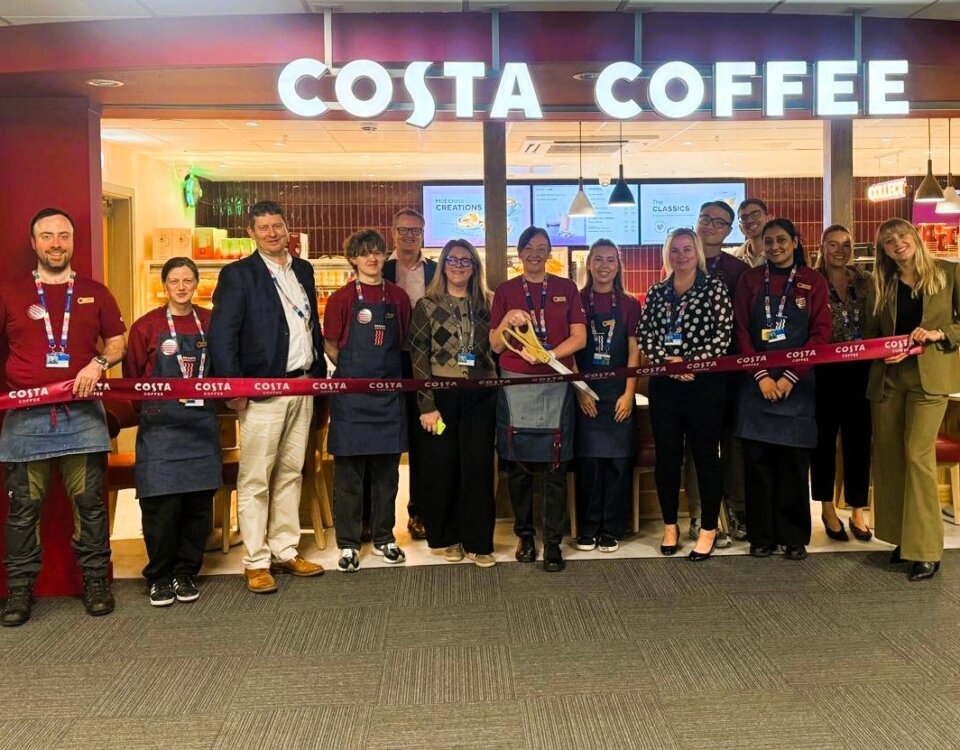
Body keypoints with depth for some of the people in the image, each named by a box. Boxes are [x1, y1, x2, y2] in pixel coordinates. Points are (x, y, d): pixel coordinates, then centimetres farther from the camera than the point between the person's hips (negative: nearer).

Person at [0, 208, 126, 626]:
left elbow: (118, 342, 14)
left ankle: (95, 580, 14)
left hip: (82, 414, 0)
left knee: (90, 501, 3)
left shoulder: (95, 293, 11)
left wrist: (99, 363, -6)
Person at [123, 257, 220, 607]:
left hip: (202, 426, 3)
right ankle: (159, 577, 13)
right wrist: (149, 398, -9)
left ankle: (185, 574, 21)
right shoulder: (147, 326, 1)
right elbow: (132, 378, 3)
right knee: (162, 504, -4)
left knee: (198, 503, 6)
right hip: (160, 425, -2)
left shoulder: (210, 322, 8)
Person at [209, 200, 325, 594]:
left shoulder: (303, 270, 13)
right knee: (255, 480, 0)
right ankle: (257, 562, 9)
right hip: (262, 391, -6)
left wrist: (320, 373, 11)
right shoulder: (238, 274, -5)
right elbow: (221, 335, -10)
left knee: (291, 474, 12)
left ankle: (286, 551, 22)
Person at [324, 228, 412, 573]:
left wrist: (388, 370, 4)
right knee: (348, 471, 2)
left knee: (387, 470, 10)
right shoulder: (342, 298, -2)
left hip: (389, 391, 3)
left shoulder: (398, 297, 7)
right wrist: (354, 371, -2)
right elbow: (331, 346, 2)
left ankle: (383, 538, 22)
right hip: (351, 391, -3)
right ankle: (348, 544, 11)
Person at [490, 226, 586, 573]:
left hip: (556, 385, 0)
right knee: (518, 465, 4)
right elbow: (495, 345, 6)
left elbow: (579, 338, 3)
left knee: (555, 468, -2)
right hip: (515, 386, 0)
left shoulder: (566, 288, 10)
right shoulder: (506, 291, 9)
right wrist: (506, 321, -15)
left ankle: (553, 543, 4)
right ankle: (524, 535, 19)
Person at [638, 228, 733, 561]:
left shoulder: (714, 288, 0)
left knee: (705, 455, 3)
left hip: (705, 383, -3)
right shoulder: (656, 292, 11)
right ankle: (670, 525, 22)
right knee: (666, 455, 8)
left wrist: (691, 363, -17)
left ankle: (708, 529, 15)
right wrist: (667, 360, -11)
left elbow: (723, 334, -8)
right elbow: (644, 335, 5)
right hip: (664, 384, 4)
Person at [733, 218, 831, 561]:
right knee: (757, 459, 1)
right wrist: (761, 376, -9)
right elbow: (741, 331, 2)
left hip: (797, 382, -1)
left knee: (794, 460, 2)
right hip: (757, 381, 1)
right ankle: (761, 535, 11)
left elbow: (820, 333, -1)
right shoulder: (750, 279, 7)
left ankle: (794, 536, 12)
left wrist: (790, 377, -11)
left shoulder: (812, 281, 4)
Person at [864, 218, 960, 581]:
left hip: (929, 374, -4)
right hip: (887, 377, 4)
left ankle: (926, 550, -5)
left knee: (918, 453, -12)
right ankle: (902, 537, 17)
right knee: (887, 455, 4)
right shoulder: (881, 285, 13)